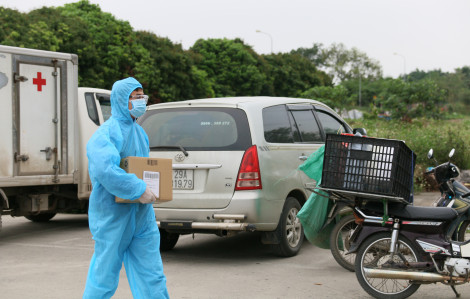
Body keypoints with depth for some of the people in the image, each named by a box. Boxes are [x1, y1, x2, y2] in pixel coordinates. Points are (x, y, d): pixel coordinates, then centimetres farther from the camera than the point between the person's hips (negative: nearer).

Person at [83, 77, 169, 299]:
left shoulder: (139, 132, 13)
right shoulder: (107, 133, -15)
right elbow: (105, 170, -31)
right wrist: (138, 190, -29)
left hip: (142, 218, 8)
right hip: (112, 218, -8)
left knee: (153, 278, 6)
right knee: (104, 278, 4)